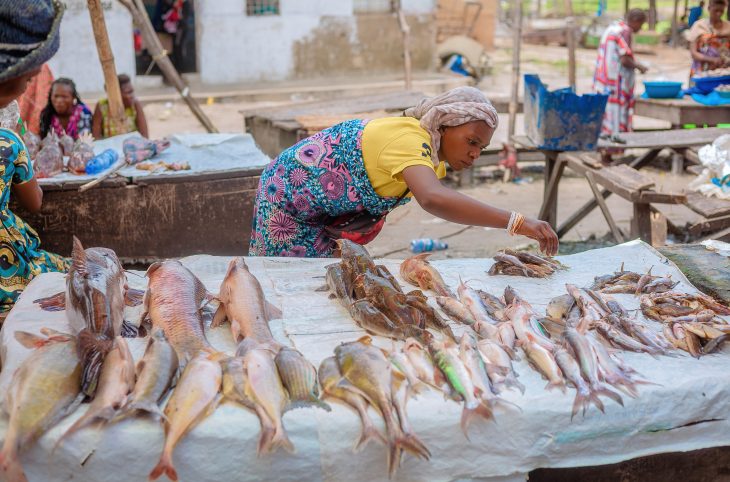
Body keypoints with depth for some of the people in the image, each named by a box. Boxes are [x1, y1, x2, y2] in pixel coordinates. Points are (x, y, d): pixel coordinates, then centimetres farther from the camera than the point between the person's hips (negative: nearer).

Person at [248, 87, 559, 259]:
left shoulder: (435, 158, -1)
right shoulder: (411, 139, -32)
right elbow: (432, 198, -52)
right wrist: (516, 222, -54)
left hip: (318, 214, 9)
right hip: (287, 199, -9)